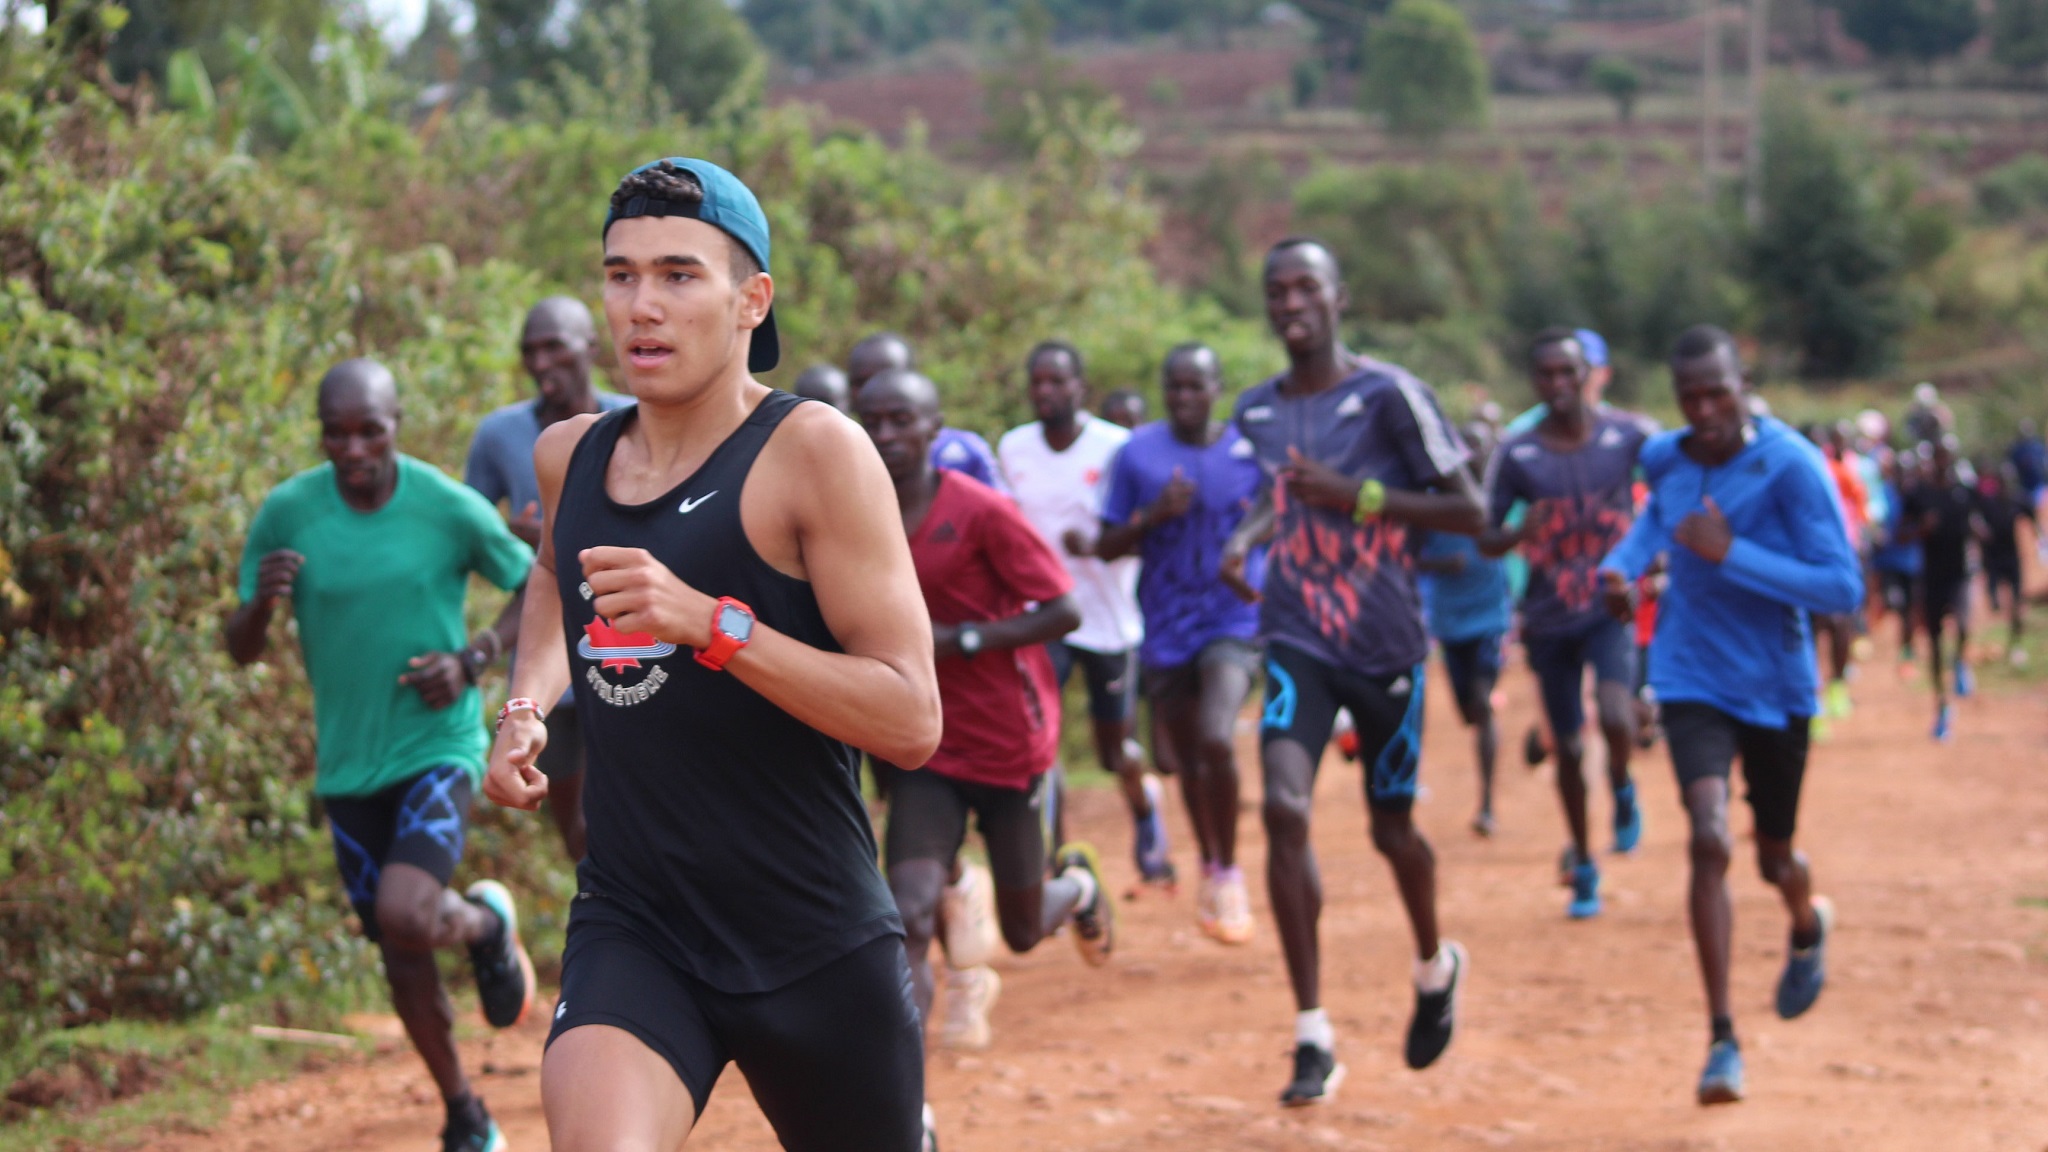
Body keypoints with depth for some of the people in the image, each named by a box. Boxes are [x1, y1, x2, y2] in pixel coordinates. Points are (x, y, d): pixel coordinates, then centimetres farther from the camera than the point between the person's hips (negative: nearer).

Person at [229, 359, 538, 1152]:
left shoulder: (450, 508, -10)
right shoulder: (287, 513, -5)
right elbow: (242, 652, 1)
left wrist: (473, 658, -12)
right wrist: (263, 604, -22)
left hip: (439, 749, -3)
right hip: (349, 767, 3)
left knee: (407, 918, -25)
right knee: (400, 959, 10)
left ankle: (486, 922, 10)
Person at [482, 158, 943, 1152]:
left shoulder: (813, 453, -11)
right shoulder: (568, 457, 7)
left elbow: (911, 722, -17)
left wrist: (710, 623, -25)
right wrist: (525, 705, 14)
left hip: (818, 946, -3)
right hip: (631, 929, 3)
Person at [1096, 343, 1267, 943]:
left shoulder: (1251, 451, 0)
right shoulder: (1137, 455, 0)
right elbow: (1107, 546, 1)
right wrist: (1152, 516, -16)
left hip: (1234, 620, -2)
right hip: (1166, 630, 2)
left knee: (1216, 741, -23)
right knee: (1187, 759, 13)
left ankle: (1229, 871, -5)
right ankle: (1209, 868, 36)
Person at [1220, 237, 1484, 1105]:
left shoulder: (1388, 394, -10)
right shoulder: (1257, 412, 5)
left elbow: (1470, 512, -11)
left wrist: (1356, 495, -20)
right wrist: (1247, 536, 3)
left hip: (1386, 644, -3)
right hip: (1298, 641, 3)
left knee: (1390, 826, 10)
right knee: (1284, 809, -18)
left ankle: (1436, 967, 44)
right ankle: (1313, 1038, -14)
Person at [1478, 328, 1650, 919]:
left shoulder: (1629, 436, -6)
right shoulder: (1516, 455, -6)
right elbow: (1485, 538, -3)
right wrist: (1519, 533, -25)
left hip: (1611, 608, -1)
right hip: (1549, 620, 1)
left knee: (1616, 718, -25)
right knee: (1568, 750, 7)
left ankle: (1622, 787, 8)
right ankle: (1583, 866, 25)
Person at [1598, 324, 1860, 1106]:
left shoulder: (1792, 466, -18)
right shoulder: (1664, 459, -3)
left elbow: (1843, 589, -23)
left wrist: (1731, 553, -29)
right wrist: (1624, 562, 4)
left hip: (1776, 688, -1)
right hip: (1693, 682, 1)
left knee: (1775, 856, 16)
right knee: (1710, 841, -20)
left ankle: (1808, 927, 55)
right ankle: (1723, 1039, -14)